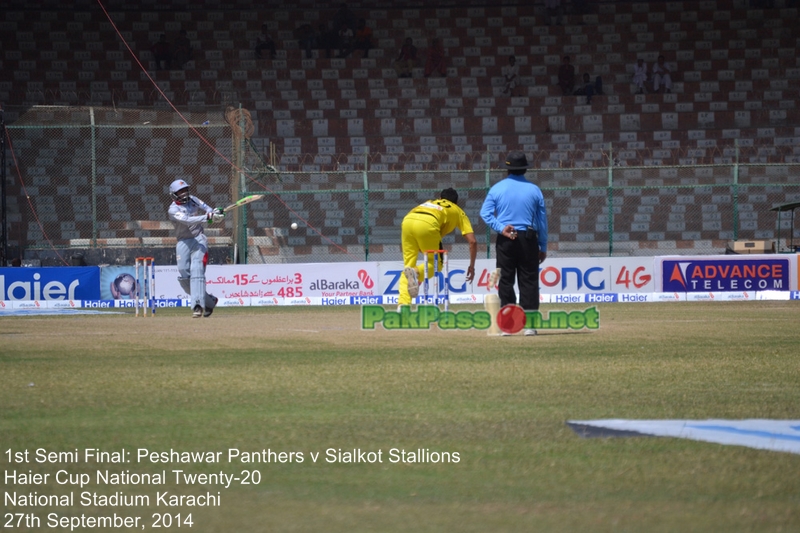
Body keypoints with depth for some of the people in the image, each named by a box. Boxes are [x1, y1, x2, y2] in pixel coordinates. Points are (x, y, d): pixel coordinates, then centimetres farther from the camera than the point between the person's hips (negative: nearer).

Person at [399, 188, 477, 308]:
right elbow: (472, 242, 22)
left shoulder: (429, 202, 42)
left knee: (408, 264, 12)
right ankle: (415, 272, -19)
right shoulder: (458, 211, 31)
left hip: (407, 220, 4)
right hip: (427, 224, -4)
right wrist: (472, 266, 32)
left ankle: (403, 304, -5)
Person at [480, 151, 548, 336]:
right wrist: (543, 247, 13)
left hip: (505, 240, 0)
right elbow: (542, 220, 7)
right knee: (529, 281, 2)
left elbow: (485, 213, -7)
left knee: (505, 281, 5)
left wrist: (501, 228, -12)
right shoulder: (534, 190, 4)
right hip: (528, 239, 0)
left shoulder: (497, 189, 2)